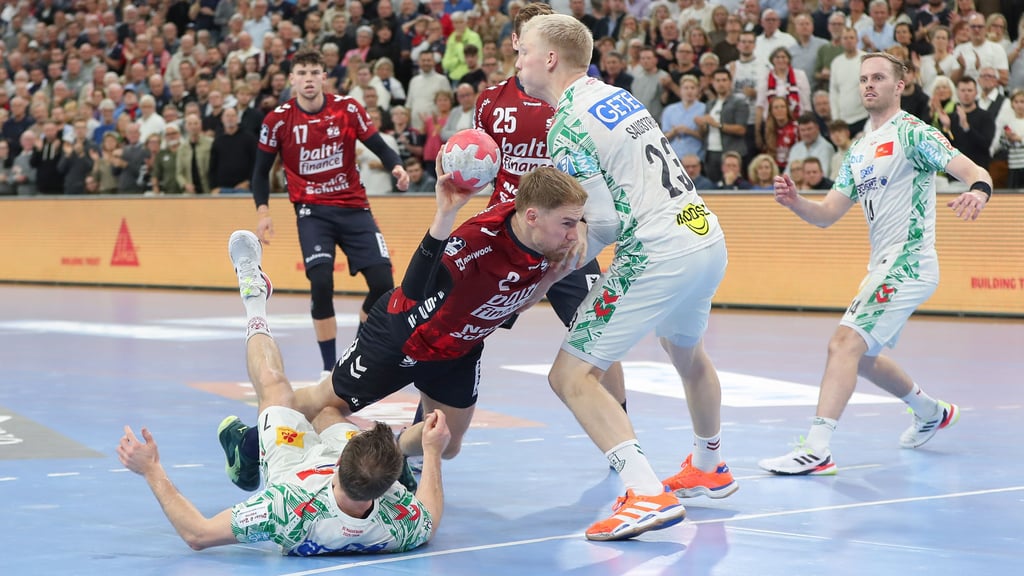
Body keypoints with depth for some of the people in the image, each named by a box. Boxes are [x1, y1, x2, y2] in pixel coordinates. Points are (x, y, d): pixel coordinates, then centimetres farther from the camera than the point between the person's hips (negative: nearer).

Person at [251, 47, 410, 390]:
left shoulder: (347, 109, -4)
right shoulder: (278, 120, -5)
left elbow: (379, 146, 0)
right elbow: (261, 170, 5)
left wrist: (396, 167, -20)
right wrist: (263, 211, -6)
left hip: (353, 207, 2)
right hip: (312, 211, -2)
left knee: (382, 282, -7)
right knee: (321, 281, -21)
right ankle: (330, 367, -7)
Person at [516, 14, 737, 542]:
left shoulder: (567, 126, -11)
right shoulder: (616, 95, 14)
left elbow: (604, 221, -15)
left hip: (658, 255, -9)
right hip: (708, 237, 9)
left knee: (571, 376, -7)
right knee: (686, 351, 34)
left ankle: (647, 494, -21)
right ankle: (709, 467, 54)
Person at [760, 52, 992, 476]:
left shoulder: (911, 132, -8)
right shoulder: (860, 151, 17)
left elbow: (974, 171, -17)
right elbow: (827, 214, 12)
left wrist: (978, 192, -41)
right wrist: (795, 202, -9)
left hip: (908, 260, -10)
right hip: (884, 265, 10)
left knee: (845, 343, -22)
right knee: (863, 356, 23)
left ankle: (816, 449, -29)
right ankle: (932, 412, 44)